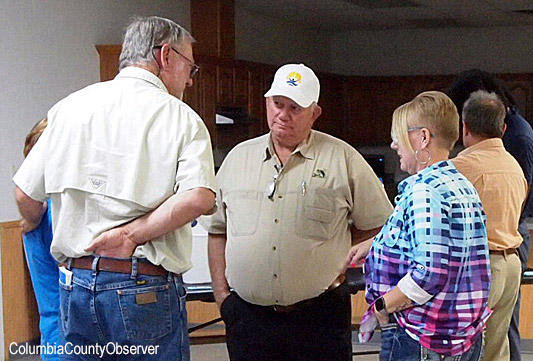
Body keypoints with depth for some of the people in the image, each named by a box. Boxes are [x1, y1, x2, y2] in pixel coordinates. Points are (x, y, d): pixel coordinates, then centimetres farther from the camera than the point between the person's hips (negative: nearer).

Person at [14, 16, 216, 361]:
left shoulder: (71, 106, 8)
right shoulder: (181, 118, -4)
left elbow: (26, 194, 11)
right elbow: (199, 198, -22)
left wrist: (36, 223, 32)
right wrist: (131, 234, -14)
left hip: (76, 282, 4)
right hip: (146, 288, -4)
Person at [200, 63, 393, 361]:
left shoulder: (342, 158, 1)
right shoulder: (239, 157, 10)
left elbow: (376, 227, 6)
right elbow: (217, 230, 14)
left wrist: (342, 263, 1)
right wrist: (221, 293, 8)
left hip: (318, 315, -2)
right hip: (247, 316, 3)